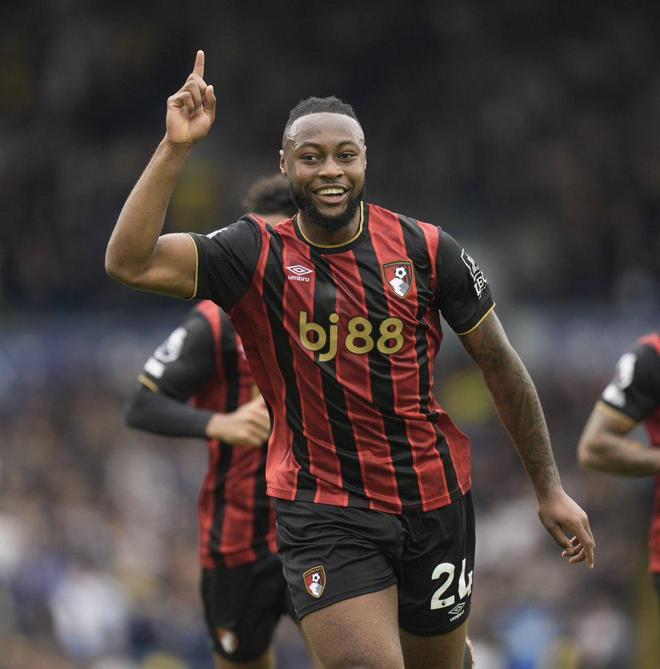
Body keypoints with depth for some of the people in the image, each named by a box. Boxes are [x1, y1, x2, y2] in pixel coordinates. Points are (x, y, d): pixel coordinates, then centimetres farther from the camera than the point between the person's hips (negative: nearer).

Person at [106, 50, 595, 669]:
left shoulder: (426, 249, -4)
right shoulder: (257, 254, -7)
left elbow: (500, 365, 5)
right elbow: (129, 263, -20)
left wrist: (549, 488, 6)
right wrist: (175, 148, -26)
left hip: (435, 499, 3)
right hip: (323, 511, -3)